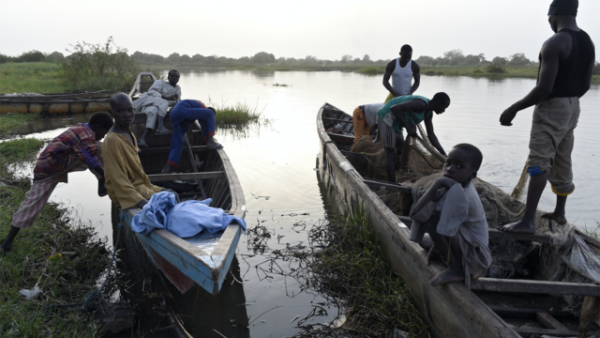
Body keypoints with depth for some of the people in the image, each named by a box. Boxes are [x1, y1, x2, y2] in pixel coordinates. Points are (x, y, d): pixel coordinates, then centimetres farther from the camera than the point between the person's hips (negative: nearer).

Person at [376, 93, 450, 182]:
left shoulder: (428, 113, 6)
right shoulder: (421, 104, -24)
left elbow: (431, 135, 10)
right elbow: (395, 108, -32)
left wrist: (444, 154, 5)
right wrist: (408, 127, -30)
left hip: (395, 123, 11)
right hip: (387, 117, -11)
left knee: (400, 151, 18)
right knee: (391, 153, -10)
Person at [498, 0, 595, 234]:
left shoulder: (554, 43, -19)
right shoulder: (588, 43, 8)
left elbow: (544, 88, -24)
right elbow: (585, 85, 14)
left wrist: (514, 109, -17)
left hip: (551, 109, -9)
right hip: (572, 108, 9)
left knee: (538, 163, -11)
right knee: (562, 162, 17)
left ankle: (527, 221, -13)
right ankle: (559, 212, 29)